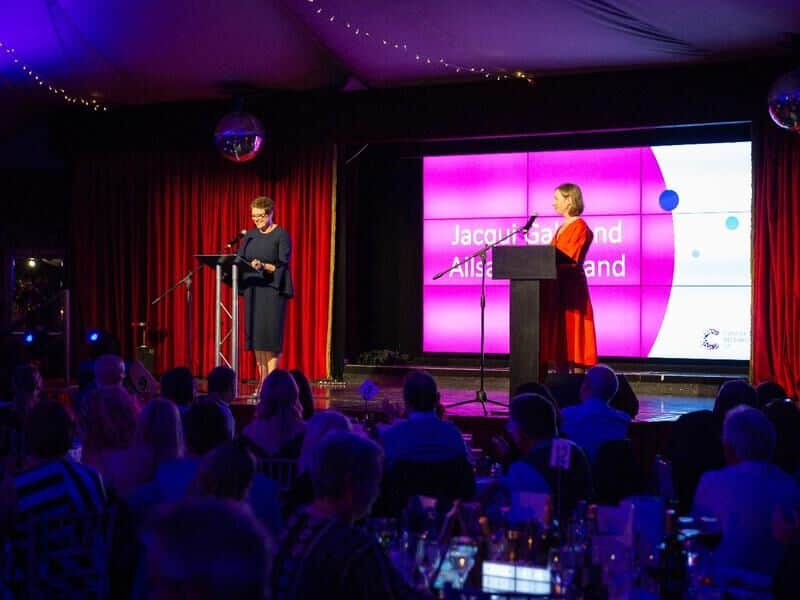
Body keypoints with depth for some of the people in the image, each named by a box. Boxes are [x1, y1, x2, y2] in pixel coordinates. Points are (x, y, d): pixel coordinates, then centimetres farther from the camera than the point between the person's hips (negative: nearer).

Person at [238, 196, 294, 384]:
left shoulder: (281, 235, -3)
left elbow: (282, 266, -11)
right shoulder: (250, 235, 14)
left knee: (270, 335, -8)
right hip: (252, 289, 5)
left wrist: (263, 266, -28)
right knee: (255, 334, 3)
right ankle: (262, 383, 8)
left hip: (273, 290, -5)